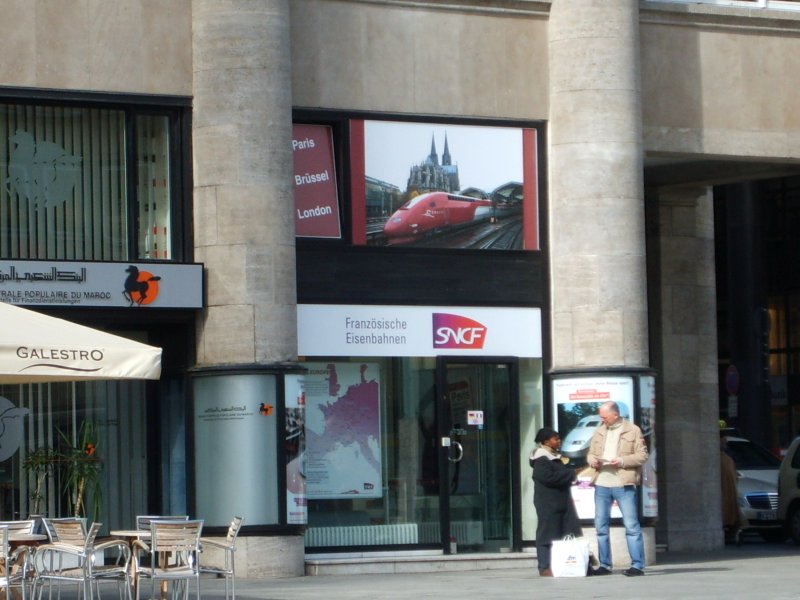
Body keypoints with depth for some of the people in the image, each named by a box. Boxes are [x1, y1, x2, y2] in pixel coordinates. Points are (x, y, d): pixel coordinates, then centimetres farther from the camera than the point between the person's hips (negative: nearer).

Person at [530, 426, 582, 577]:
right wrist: (569, 475, -16)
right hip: (548, 503, -10)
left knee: (569, 534, 7)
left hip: (561, 501, 10)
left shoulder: (554, 458, 19)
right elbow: (548, 477, -25)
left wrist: (569, 475, 7)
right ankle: (544, 568, -4)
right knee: (547, 534, -6)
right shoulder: (541, 461, -13)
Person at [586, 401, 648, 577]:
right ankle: (604, 565, 16)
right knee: (601, 526, 8)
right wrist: (592, 460, -1)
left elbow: (642, 455, -5)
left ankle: (637, 565, -4)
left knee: (631, 525, -6)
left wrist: (622, 461, -17)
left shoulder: (633, 431, -1)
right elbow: (591, 453, 22)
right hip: (601, 484, 6)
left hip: (623, 484, -6)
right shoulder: (599, 432, 15)